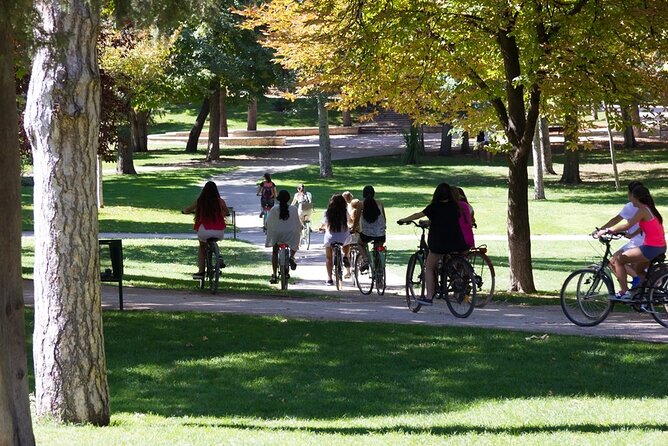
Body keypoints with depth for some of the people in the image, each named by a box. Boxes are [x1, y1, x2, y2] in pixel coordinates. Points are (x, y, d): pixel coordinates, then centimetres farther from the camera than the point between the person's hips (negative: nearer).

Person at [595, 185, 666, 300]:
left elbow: (627, 225, -18)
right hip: (661, 248, 10)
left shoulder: (643, 210, -11)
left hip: (651, 248, -10)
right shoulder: (650, 209, 17)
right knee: (638, 269, 31)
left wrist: (607, 230, -12)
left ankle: (624, 292, -1)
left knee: (618, 260, -1)